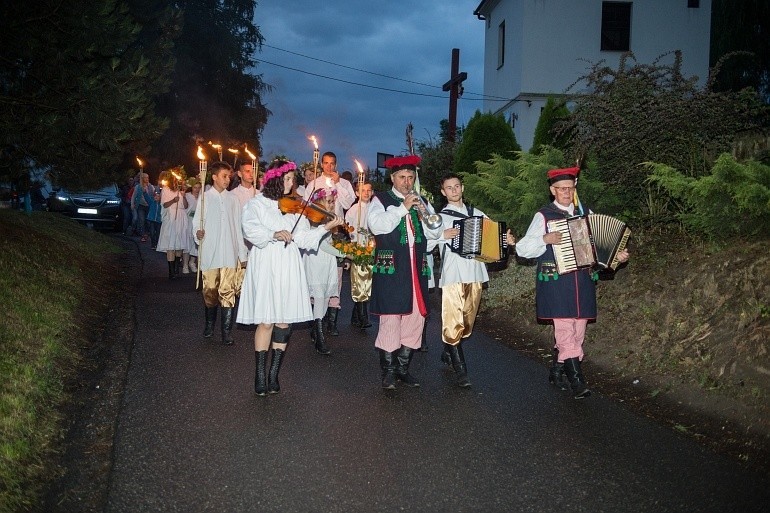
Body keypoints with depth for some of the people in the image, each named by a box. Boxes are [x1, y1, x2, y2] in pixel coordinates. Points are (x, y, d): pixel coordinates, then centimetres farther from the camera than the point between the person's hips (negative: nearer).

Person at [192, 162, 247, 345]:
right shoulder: (205, 197, 2)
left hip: (229, 253, 0)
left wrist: (242, 252, 7)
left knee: (227, 291, -4)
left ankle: (227, 331, -1)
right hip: (209, 252, 0)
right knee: (210, 290, 9)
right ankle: (210, 323, 29)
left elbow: (238, 226, 9)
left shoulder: (232, 199, 7)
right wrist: (198, 233, -20)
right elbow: (197, 221, 3)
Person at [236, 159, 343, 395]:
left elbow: (303, 238, 6)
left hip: (289, 269, 4)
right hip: (265, 267, -4)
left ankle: (274, 375, 14)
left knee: (284, 321, 3)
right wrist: (274, 234, -26)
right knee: (266, 321, -4)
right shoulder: (257, 204, 2)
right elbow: (250, 230, -13)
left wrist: (326, 227, -7)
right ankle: (260, 376, 7)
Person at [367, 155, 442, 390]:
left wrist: (424, 212, -6)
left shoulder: (419, 200, 18)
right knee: (390, 319, -6)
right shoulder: (381, 200, 4)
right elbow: (376, 226, -14)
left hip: (417, 268, 5)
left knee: (415, 317, 6)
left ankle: (403, 367, 18)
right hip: (391, 268, -5)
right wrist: (403, 208, -15)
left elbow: (435, 232, 12)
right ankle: (388, 371, 6)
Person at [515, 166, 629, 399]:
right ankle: (577, 380, -10)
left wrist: (616, 255, 2)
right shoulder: (543, 216, 1)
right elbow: (522, 249, -2)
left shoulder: (586, 213, 14)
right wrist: (545, 239, -16)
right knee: (565, 329, -12)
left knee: (577, 330, 7)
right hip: (556, 281, -5)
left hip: (583, 280, 5)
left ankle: (556, 372, 22)